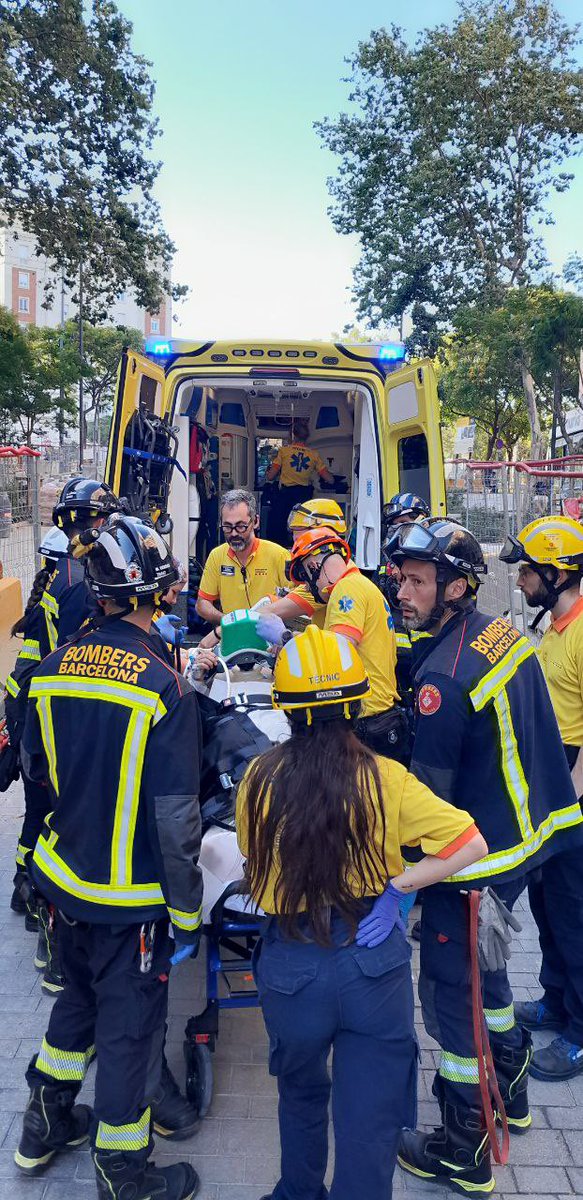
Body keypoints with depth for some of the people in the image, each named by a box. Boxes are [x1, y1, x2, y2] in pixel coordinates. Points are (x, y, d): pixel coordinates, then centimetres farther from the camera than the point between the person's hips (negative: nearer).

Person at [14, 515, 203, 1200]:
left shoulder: (53, 668, -7)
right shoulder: (164, 688, -24)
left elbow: (34, 765, 8)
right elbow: (175, 818, -22)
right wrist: (187, 913, -10)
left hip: (63, 874, 6)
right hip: (131, 896, -6)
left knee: (79, 995, 28)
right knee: (129, 1027, 12)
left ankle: (45, 1127, 47)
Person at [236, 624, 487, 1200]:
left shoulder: (260, 778, -12)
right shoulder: (385, 779, -14)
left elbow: (252, 863, 4)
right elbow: (472, 844, -14)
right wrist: (397, 884, -8)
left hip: (291, 964, 2)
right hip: (374, 961, -2)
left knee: (301, 1095, 29)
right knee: (370, 1118, 14)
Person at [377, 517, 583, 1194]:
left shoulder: (444, 676, -28)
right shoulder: (502, 632, -1)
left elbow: (428, 795, -20)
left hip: (476, 855, -9)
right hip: (529, 829, 9)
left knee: (451, 990, 7)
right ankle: (509, 1091, 48)